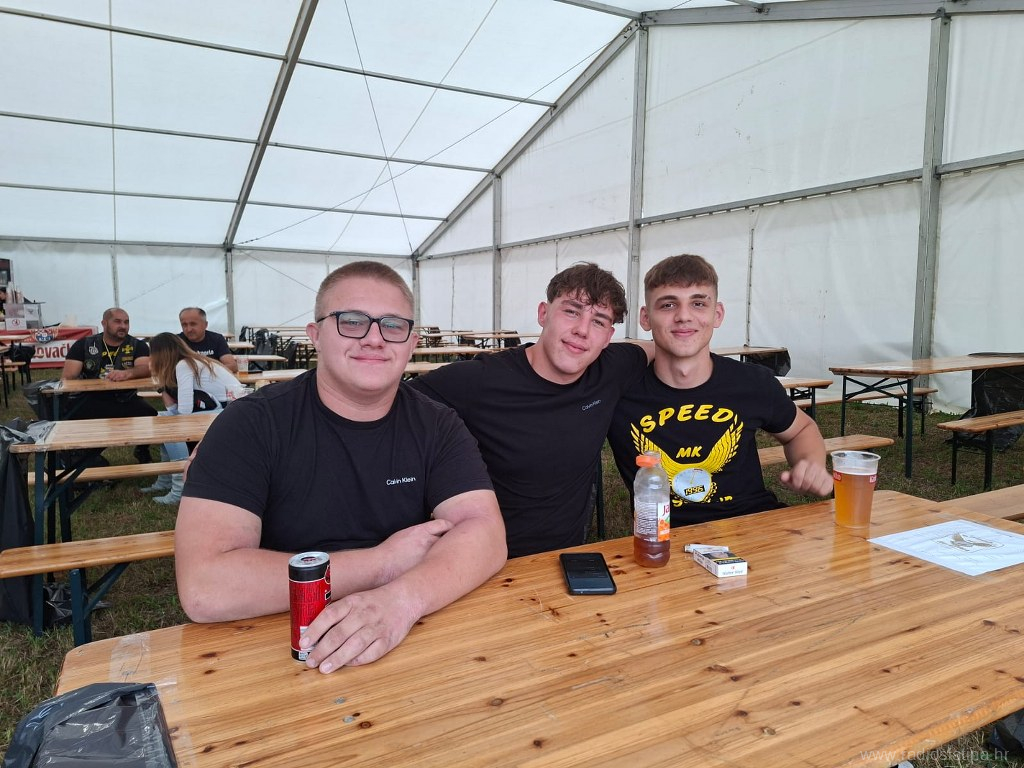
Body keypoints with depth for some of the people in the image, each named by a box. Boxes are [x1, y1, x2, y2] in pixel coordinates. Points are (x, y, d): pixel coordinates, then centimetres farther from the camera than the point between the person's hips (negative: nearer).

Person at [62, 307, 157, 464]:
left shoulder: (137, 346, 4)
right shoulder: (83, 345, 6)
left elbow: (147, 368, -15)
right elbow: (67, 377, 0)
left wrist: (127, 373, -35)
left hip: (126, 401, 0)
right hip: (90, 400, 1)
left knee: (150, 416, -26)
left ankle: (142, 450, 8)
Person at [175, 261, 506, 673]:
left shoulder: (438, 426, 1)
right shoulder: (250, 424, -9)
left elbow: (485, 533, -11)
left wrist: (403, 598, -31)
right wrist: (384, 562, -17)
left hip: (417, 640, 3)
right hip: (279, 652, -3)